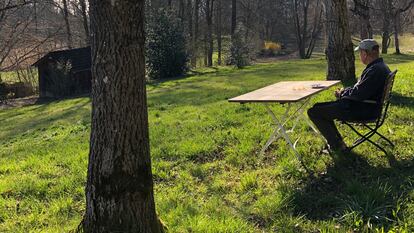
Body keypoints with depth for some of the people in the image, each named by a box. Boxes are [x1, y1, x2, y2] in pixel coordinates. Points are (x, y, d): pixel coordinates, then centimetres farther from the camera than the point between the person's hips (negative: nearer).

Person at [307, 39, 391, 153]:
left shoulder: (375, 70, -24)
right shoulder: (380, 66, 11)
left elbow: (358, 94, -26)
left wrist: (342, 94, -8)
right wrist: (345, 90, 7)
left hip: (363, 111, -11)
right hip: (367, 106, 11)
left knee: (313, 112, -10)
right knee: (321, 107, 25)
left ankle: (337, 145, 0)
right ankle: (337, 141, 25)